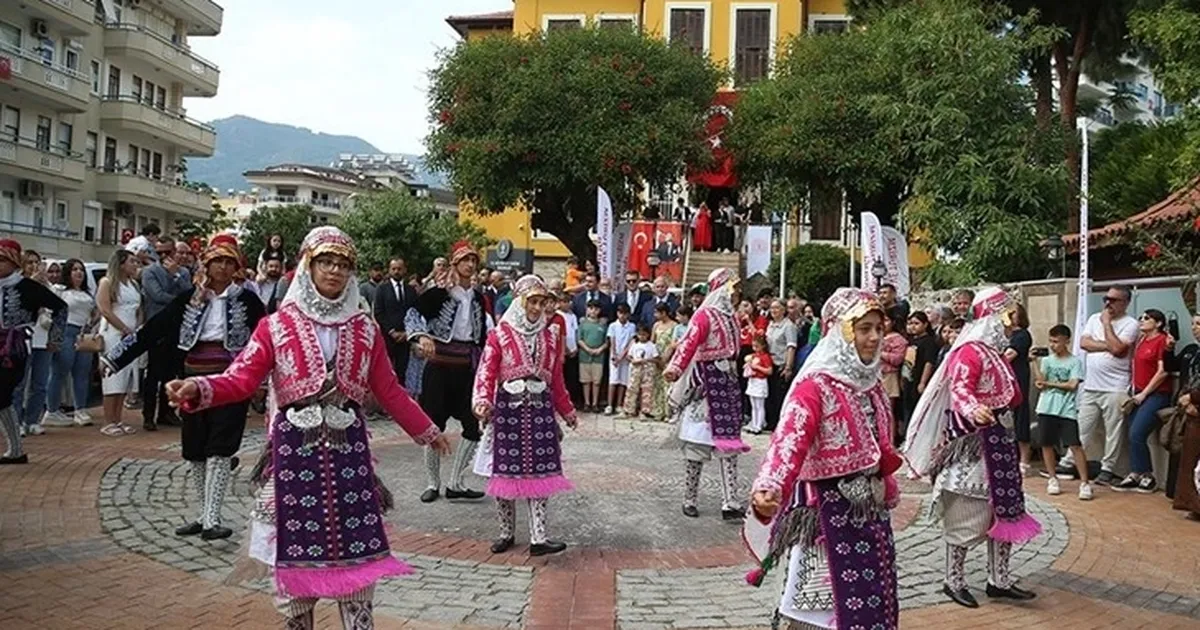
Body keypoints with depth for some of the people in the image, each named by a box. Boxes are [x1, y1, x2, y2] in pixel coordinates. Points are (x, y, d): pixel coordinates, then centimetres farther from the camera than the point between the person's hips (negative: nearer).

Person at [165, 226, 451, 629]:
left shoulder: (365, 330, 9)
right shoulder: (277, 326, 1)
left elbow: (389, 391, 14)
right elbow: (240, 380, -8)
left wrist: (426, 431, 17)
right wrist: (198, 388, -27)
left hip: (348, 448, 2)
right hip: (295, 448, -1)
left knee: (355, 553, 4)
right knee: (294, 553, 6)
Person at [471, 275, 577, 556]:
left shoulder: (550, 338, 11)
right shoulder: (500, 335, -1)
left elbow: (557, 379, 19)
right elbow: (487, 372, -9)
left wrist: (567, 410, 24)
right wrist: (483, 401, -25)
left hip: (540, 410, 3)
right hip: (507, 409, -3)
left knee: (539, 474, -1)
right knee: (506, 473, 3)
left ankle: (538, 538, 0)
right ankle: (506, 533, 18)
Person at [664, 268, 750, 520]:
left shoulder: (729, 316, 14)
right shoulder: (705, 315, -11)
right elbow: (689, 343, -24)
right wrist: (676, 367, -39)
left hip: (727, 384, 8)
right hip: (706, 385, -8)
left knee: (729, 442, 4)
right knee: (698, 443, 0)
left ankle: (730, 503, 5)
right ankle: (689, 500, 11)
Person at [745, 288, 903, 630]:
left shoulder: (870, 383, 7)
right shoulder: (816, 385, -18)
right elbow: (791, 440, -33)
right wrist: (769, 487, -49)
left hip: (871, 509, 8)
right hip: (830, 511, -8)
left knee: (873, 599, 17)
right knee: (824, 601, 2)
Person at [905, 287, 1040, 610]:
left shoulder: (995, 352, 15)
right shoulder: (970, 351, -15)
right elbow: (960, 389, -31)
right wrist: (973, 410, -48)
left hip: (998, 440, 10)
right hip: (974, 442, -10)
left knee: (1005, 510, 12)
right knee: (968, 514, -2)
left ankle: (999, 580, 22)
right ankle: (953, 581, 10)